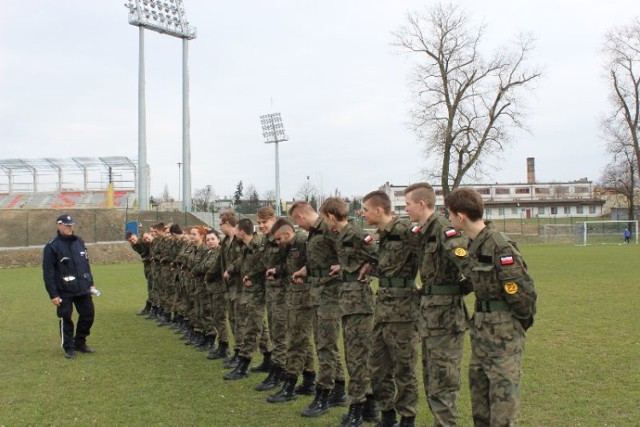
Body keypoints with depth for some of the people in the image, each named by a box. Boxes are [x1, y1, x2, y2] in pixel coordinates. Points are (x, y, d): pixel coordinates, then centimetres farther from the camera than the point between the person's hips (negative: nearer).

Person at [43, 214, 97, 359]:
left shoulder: (79, 242, 9)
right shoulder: (52, 246, -10)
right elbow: (48, 273, -11)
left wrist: (91, 283, 15)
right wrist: (53, 294, -14)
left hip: (83, 289, 6)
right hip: (64, 291, -5)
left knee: (88, 314, 9)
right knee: (66, 319, 2)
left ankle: (80, 343, 26)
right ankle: (69, 348, 17)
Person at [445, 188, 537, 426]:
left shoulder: (500, 247, -20)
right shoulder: (473, 244, 7)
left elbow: (523, 290, -17)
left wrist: (523, 320, -4)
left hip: (503, 330, -9)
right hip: (481, 327, 9)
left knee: (503, 392, -2)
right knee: (478, 385, 18)